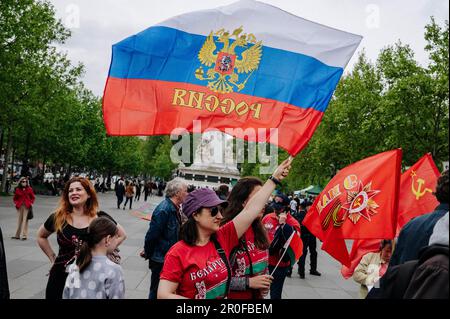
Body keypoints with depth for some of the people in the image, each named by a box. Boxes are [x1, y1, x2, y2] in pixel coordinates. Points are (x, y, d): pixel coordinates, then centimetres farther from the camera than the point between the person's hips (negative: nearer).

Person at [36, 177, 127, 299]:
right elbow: (41, 236, 15)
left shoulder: (100, 218, -6)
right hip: (60, 278, 1)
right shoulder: (58, 218, -3)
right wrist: (52, 258, 7)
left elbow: (121, 235, 8)